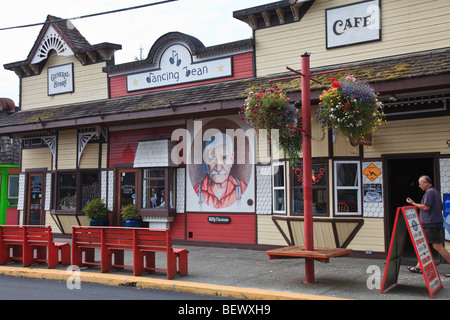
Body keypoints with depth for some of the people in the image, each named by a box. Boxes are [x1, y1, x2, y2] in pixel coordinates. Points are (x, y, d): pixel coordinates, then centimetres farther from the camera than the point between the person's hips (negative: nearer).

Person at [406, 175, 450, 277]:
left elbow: (426, 207, -19)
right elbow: (441, 207, 21)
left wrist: (413, 203, -8)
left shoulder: (429, 192, -12)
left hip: (431, 224, -11)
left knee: (438, 246, -9)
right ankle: (418, 267, 17)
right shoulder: (436, 192, 20)